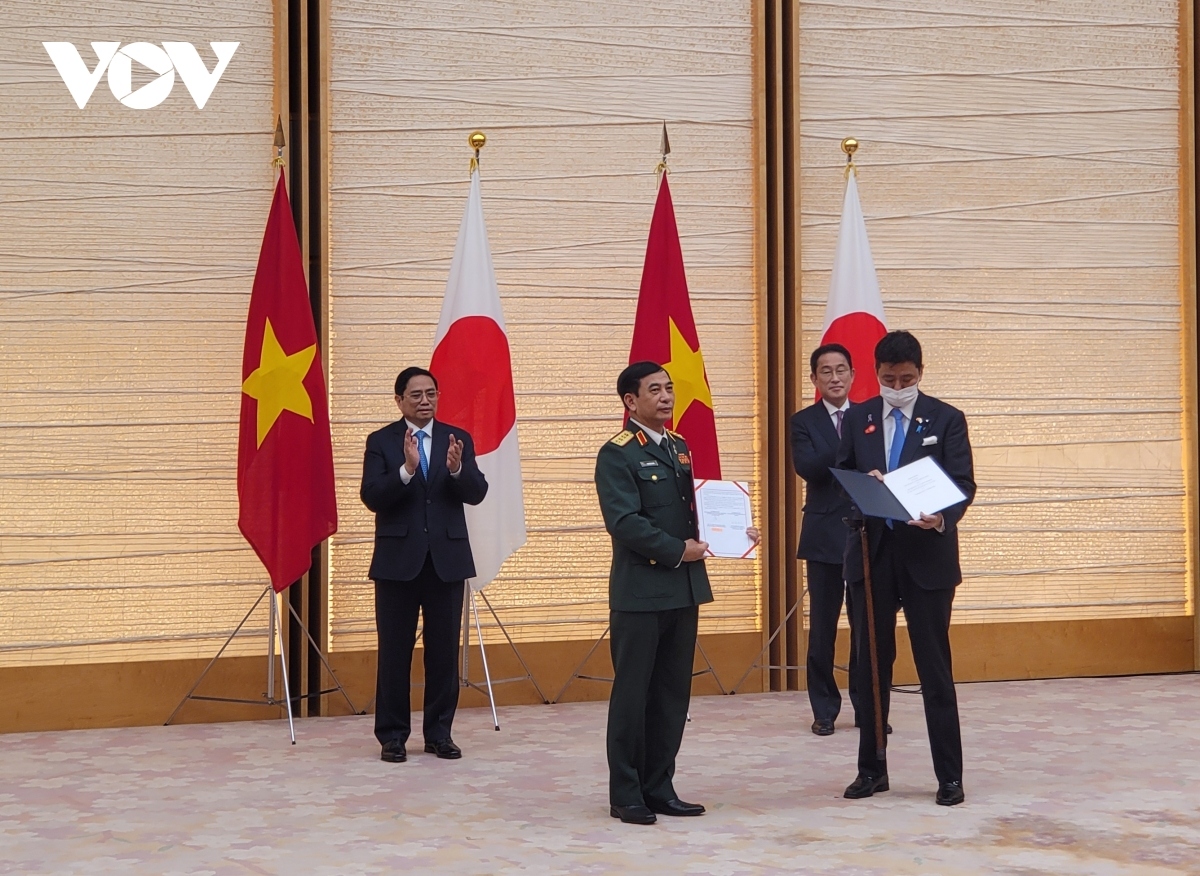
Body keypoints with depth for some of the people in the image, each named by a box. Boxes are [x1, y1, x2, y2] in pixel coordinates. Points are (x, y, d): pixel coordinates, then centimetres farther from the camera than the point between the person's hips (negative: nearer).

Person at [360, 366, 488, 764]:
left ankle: (439, 732, 16)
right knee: (394, 651, 3)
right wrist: (406, 469, -27)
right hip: (398, 560, -2)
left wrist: (457, 470, -24)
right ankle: (392, 735, 11)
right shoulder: (381, 441, 0)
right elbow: (371, 497, -12)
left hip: (447, 558, 2)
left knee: (445, 650, 6)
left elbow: (477, 493, -4)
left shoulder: (458, 439, 6)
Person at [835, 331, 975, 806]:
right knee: (870, 665, 8)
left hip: (927, 555, -3)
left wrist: (943, 518, -26)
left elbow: (963, 483, -6)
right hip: (871, 554, 3)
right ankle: (871, 768, 19)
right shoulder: (857, 418, 9)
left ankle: (949, 775, 6)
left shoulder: (946, 419, 0)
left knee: (935, 668, 0)